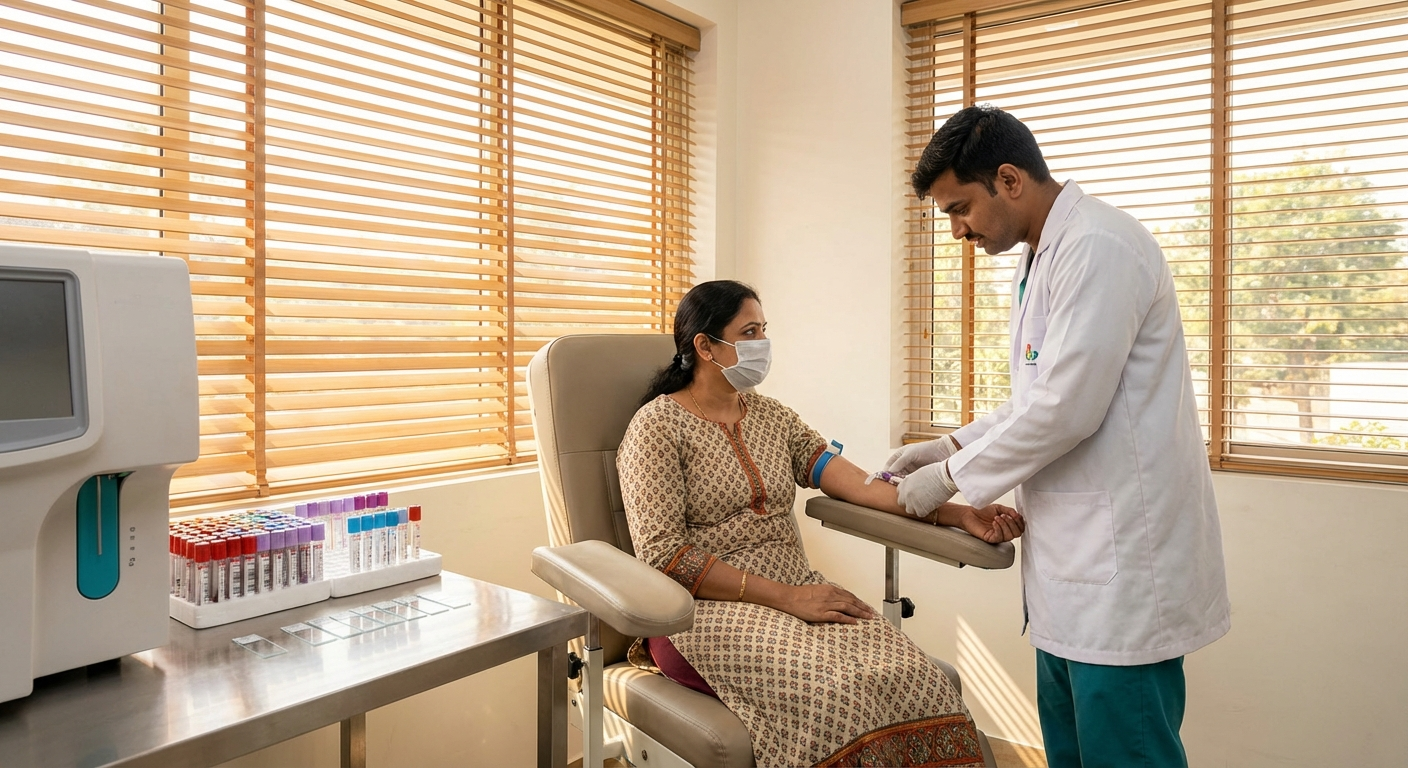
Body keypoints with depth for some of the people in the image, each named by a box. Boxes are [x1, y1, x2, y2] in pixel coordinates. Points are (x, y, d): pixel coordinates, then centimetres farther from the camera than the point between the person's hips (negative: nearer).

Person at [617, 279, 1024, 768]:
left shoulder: (771, 416, 15)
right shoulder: (658, 425, -4)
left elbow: (854, 483, 5)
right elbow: (662, 553, -13)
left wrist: (959, 515, -9)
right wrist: (785, 597, -18)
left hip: (795, 589, 6)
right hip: (709, 605, -5)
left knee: (908, 674, -22)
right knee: (840, 688, -30)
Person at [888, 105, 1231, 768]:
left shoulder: (1099, 247, -17)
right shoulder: (1042, 260, 16)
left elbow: (1068, 410, -22)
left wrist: (953, 476, -10)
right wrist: (951, 446, 11)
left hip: (1121, 565, -10)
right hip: (1075, 563, 10)